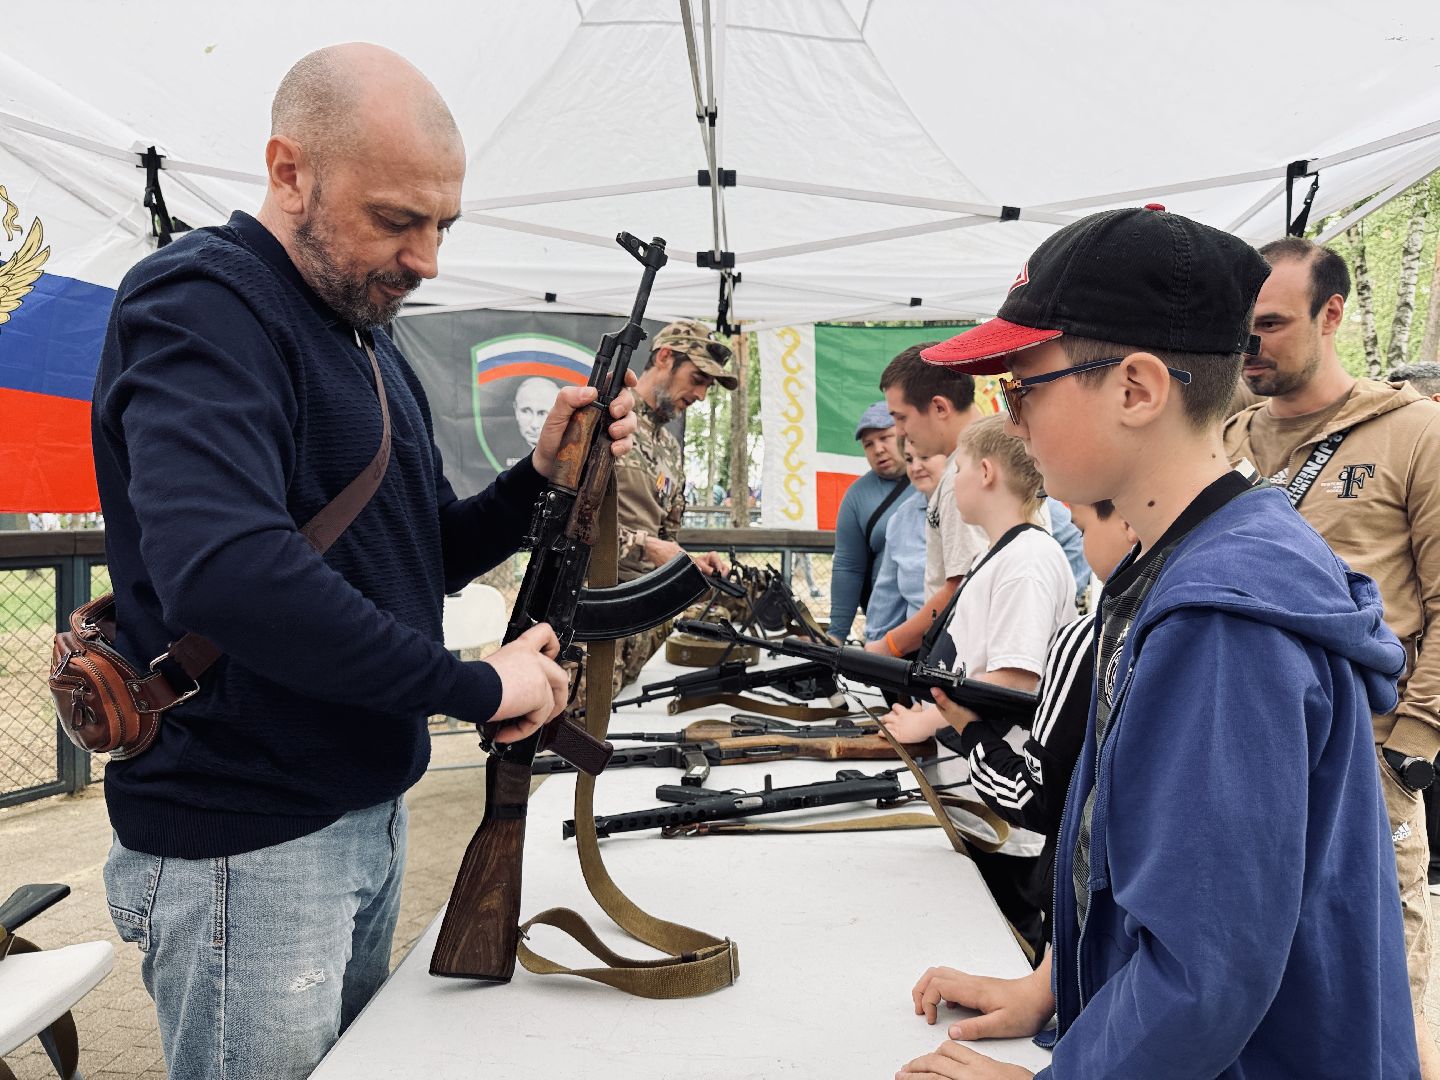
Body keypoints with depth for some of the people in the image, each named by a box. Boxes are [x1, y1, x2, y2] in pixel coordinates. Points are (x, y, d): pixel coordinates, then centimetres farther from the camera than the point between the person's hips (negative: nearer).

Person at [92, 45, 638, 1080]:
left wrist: (544, 474, -3)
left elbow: (430, 557, 17)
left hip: (367, 813, 8)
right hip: (246, 842, -8)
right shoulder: (201, 306, -17)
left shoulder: (369, 340, 11)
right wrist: (477, 685, -25)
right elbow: (221, 569, -34)